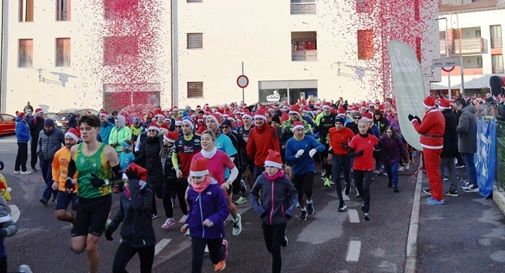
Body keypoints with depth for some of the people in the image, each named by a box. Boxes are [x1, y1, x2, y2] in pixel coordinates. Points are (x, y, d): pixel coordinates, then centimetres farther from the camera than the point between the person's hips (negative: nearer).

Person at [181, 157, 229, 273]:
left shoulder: (215, 189, -19)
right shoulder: (191, 191, -3)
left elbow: (224, 210, -18)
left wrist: (213, 220, -32)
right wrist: (188, 223, 3)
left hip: (214, 231, -2)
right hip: (197, 231, 3)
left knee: (215, 258, 20)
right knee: (196, 260, -4)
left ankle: (223, 247, 56)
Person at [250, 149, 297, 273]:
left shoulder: (284, 179, -14)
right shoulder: (262, 178, -10)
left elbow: (294, 195, 1)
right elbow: (252, 194, 3)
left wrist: (289, 211, -9)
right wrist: (259, 209, -8)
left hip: (280, 219, -3)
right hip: (266, 219, 3)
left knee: (275, 249, -4)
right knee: (270, 247, 19)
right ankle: (281, 238, 52)